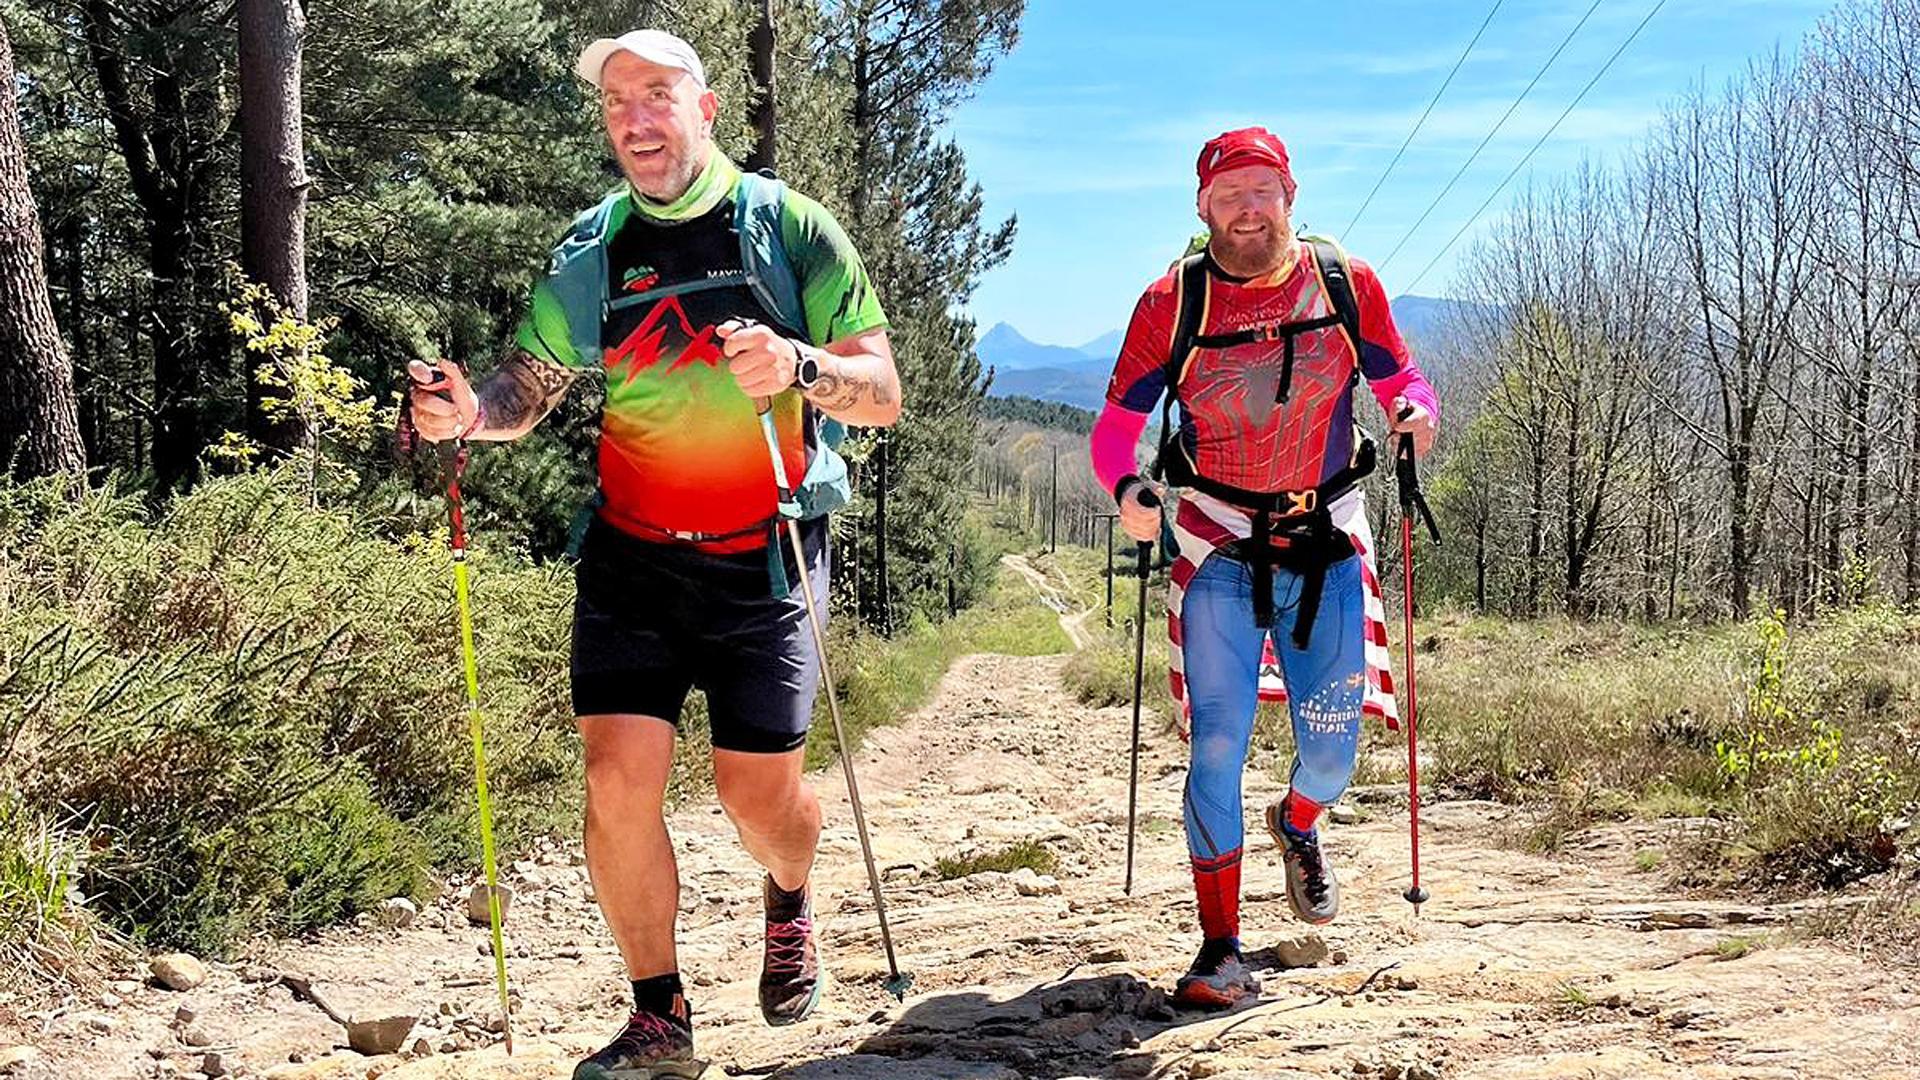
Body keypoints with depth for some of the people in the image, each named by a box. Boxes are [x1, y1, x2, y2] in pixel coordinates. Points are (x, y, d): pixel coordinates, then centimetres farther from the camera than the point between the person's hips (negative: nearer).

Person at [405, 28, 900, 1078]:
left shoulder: (790, 227, -2)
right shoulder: (589, 253, 6)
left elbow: (882, 394, -4)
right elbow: (527, 388, 12)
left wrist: (798, 364, -25)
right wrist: (470, 410, -11)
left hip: (763, 559, -2)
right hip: (632, 557, 2)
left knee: (759, 792, -1)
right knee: (618, 778, -8)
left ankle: (790, 905, 36)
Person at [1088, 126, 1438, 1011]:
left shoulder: (1348, 284, 1)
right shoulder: (1170, 303, -4)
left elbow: (1399, 379, 10)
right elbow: (1117, 421, -1)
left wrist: (1416, 413, -14)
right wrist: (1125, 489, -22)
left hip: (1327, 544, 2)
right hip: (1220, 548, -1)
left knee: (1333, 747, 5)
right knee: (1218, 746, -8)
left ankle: (1298, 826, 43)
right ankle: (1220, 948, 3)